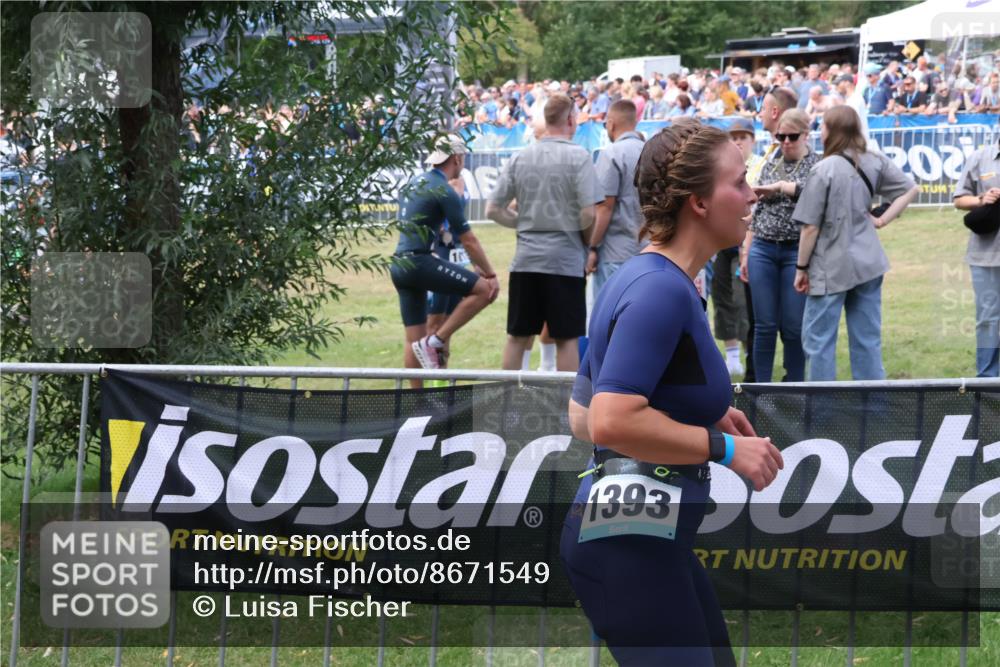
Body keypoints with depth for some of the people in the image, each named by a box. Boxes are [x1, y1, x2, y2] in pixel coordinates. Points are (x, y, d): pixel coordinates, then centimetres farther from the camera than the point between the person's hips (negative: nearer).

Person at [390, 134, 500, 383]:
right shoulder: (444, 192, -9)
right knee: (483, 289, -9)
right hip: (419, 262, -9)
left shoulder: (414, 183, 17)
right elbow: (469, 241, -7)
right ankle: (435, 342, -10)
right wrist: (491, 275, 2)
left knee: (415, 339, 10)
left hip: (399, 265, 9)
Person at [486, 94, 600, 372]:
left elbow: (493, 210, 4)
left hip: (525, 258, 4)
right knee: (567, 339, 2)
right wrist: (588, 243, 4)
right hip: (565, 260, -4)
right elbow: (588, 213, -13)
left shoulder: (519, 158, 4)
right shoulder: (578, 157, -9)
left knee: (518, 337, 9)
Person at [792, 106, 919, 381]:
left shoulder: (824, 170, -16)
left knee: (818, 341, 3)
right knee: (868, 340, 10)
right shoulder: (875, 162, 1)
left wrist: (801, 268, -3)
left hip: (831, 268, -6)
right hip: (869, 264, 6)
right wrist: (883, 219, 7)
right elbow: (911, 189, 10)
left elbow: (811, 227, -13)